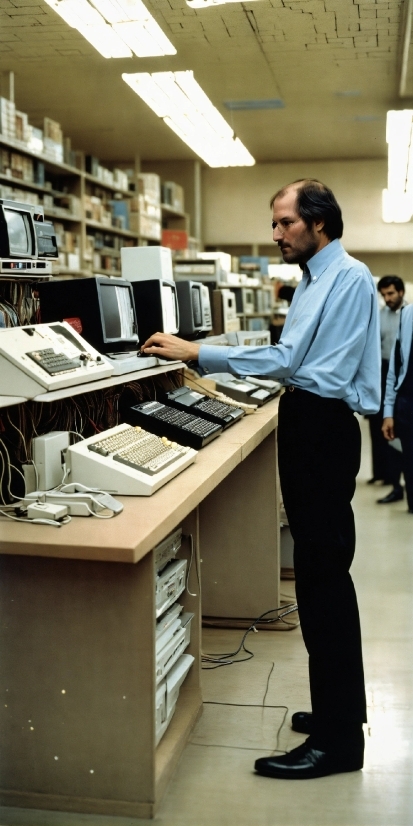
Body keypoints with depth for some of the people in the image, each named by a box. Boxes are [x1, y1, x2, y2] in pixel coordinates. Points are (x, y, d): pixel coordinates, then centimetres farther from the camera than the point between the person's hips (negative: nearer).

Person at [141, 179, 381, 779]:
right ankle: (342, 708, 30)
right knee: (323, 571, 16)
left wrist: (196, 353, -19)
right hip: (307, 424, 10)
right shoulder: (314, 279, 17)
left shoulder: (349, 277, -13)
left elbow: (286, 358, -20)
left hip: (323, 429, -10)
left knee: (322, 576, -7)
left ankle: (336, 740, 4)